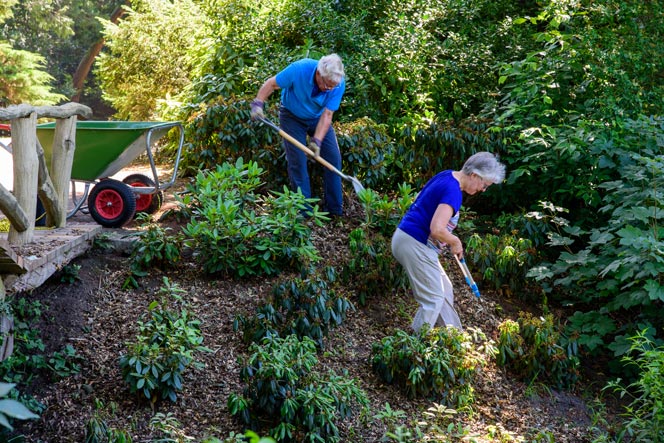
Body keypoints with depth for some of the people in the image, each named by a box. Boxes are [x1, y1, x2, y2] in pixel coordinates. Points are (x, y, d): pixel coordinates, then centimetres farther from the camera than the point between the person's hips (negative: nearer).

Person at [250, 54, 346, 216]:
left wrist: (317, 140, -32)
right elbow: (271, 84, -19)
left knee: (333, 158, -4)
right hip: (292, 116, -3)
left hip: (317, 118, 3)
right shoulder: (299, 69, -34)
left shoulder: (339, 83, -27)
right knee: (297, 161, -8)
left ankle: (334, 209, 4)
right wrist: (257, 104, -29)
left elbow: (327, 115, -23)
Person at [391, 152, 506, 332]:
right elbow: (437, 229, -32)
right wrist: (455, 242, -11)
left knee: (444, 290, 19)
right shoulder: (453, 191, -21)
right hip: (415, 245, -10)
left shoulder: (447, 176, 8)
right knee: (433, 300, -2)